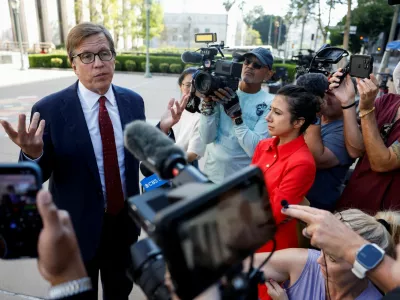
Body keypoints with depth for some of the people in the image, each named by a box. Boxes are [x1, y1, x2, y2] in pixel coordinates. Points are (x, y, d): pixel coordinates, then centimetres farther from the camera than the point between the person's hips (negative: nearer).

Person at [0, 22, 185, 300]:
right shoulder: (49, 110, -17)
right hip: (78, 228, -3)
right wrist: (33, 153, -33)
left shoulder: (133, 101, -5)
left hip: (125, 222, 3)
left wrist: (162, 129, -15)